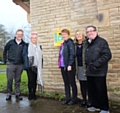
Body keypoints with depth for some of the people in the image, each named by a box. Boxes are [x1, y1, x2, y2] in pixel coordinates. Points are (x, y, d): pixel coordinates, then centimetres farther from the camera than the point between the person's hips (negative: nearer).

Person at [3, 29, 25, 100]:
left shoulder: (24, 44, 2)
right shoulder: (11, 42, 2)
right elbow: (5, 51, 10)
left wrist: (24, 62, 2)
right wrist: (5, 60, 7)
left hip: (20, 65, 1)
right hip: (10, 64, 0)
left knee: (18, 80, 8)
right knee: (9, 80, 3)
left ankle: (18, 94, 18)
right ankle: (9, 94, 16)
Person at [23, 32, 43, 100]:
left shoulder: (39, 47, 17)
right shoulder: (27, 46, 6)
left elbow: (41, 57, 16)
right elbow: (24, 55, 0)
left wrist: (41, 65, 7)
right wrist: (26, 64, -9)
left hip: (37, 66, 3)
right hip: (30, 66, -3)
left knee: (35, 80, 4)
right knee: (31, 79, -9)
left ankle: (34, 94, 13)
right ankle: (30, 94, 2)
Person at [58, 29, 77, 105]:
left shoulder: (70, 42, -9)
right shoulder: (63, 44, 14)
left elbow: (72, 54, -17)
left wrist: (70, 65, -21)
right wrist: (60, 64, 11)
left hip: (69, 66, -8)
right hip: (63, 66, 8)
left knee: (72, 83, 4)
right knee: (66, 83, 14)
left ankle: (74, 99, 17)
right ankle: (68, 98, 25)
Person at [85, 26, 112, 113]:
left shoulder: (102, 42, -9)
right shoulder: (88, 44, 14)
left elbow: (107, 55, -18)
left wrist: (96, 64, -21)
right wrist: (87, 67, 10)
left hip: (99, 72, -7)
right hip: (90, 72, 7)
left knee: (101, 91, 2)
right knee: (92, 90, 15)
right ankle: (96, 105, 32)